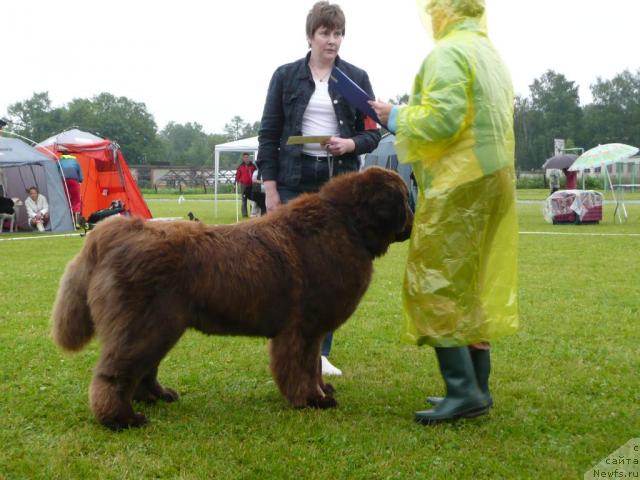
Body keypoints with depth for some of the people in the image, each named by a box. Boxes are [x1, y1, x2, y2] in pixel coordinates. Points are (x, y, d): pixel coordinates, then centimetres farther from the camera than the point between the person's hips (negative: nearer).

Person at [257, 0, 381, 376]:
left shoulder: (357, 77, 7)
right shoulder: (286, 76, 5)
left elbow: (373, 132, 9)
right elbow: (269, 133, 4)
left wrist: (351, 144, -14)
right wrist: (270, 186, -3)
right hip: (295, 182, -1)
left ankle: (321, 352, 13)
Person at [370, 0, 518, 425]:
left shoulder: (449, 52, -11)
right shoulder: (491, 54, 18)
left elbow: (442, 119, -21)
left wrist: (398, 117, -5)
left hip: (458, 184, -9)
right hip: (493, 179, 9)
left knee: (434, 284, -5)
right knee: (472, 287, 13)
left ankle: (463, 389, -8)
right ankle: (477, 388, 17)